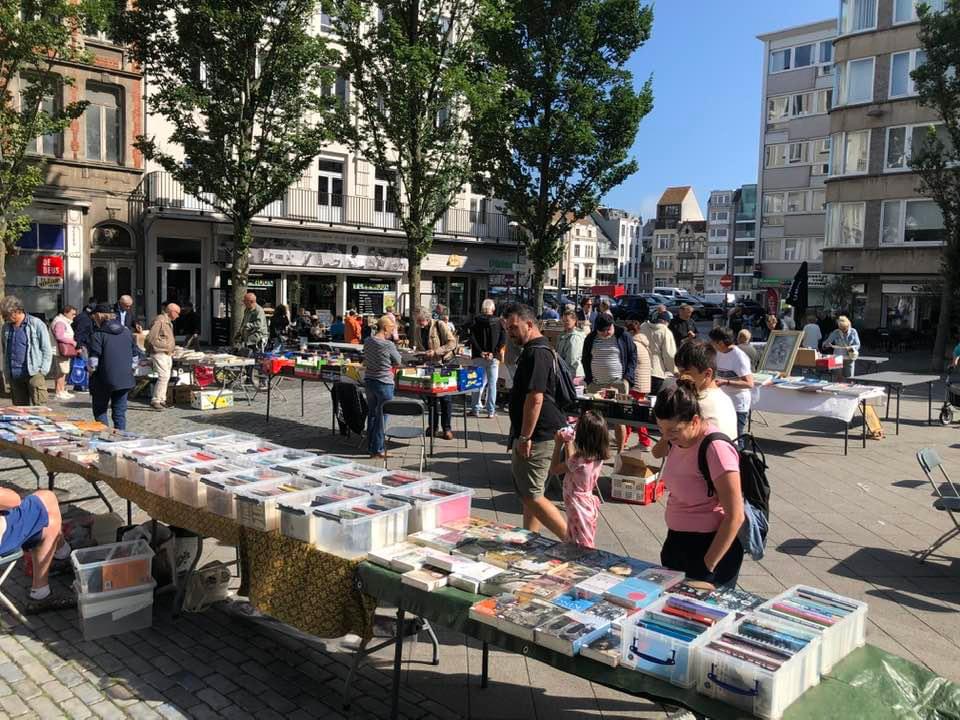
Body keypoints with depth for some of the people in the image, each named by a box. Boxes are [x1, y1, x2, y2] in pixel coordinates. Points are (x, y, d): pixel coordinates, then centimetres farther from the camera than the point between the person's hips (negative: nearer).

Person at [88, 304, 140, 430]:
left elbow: (94, 359, -13)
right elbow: (135, 354, 11)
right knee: (120, 411, 11)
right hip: (125, 379, 5)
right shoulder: (127, 331, 8)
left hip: (105, 379, -4)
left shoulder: (98, 334, -9)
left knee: (100, 410, 10)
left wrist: (91, 372, 2)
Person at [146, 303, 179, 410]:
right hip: (159, 353, -10)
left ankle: (162, 400, 20)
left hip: (167, 354, 10)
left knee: (166, 377, 12)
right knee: (164, 376, -15)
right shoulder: (160, 320, -14)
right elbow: (151, 338, -20)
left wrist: (171, 350, 15)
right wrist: (165, 346, -16)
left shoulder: (169, 322, 18)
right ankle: (155, 401, -10)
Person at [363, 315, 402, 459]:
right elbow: (398, 363, -6)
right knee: (382, 416, 3)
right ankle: (378, 450, 8)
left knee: (371, 415, 17)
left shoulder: (367, 341, 2)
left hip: (369, 381, 7)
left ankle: (371, 447, 25)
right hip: (384, 383, -7)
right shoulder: (388, 345, -18)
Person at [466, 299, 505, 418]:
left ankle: (476, 409, 11)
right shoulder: (498, 321, 1)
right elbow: (503, 338, -8)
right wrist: (493, 352, -9)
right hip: (493, 358, -1)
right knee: (492, 384, 4)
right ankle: (491, 411, 4)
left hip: (478, 357, 1)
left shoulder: (476, 321, 2)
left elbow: (471, 337, -8)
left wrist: (480, 351, -9)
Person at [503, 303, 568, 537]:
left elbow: (535, 398, -24)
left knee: (531, 496, -6)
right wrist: (521, 436, 23)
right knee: (528, 494, 15)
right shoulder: (537, 350, 16)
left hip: (536, 437, -11)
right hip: (539, 435, 11)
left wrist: (525, 437, -21)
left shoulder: (536, 353, -18)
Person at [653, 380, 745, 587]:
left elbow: (735, 517, -20)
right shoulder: (677, 440, 1)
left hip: (712, 546, -8)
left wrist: (708, 565, -16)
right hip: (677, 542, 8)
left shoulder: (716, 449, -22)